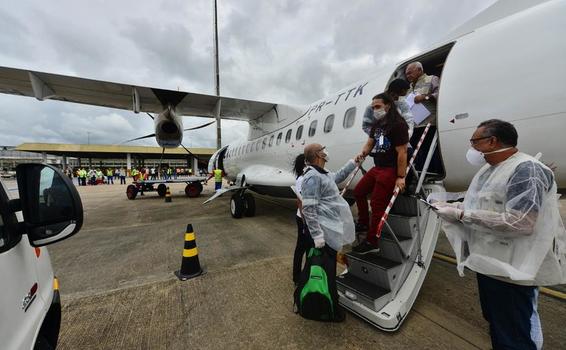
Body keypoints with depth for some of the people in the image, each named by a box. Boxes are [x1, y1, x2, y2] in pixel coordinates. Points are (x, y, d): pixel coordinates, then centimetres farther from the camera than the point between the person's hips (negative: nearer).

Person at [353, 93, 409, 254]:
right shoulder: (377, 123, 11)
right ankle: (364, 223, 33)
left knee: (377, 204, -8)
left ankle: (372, 242, 5)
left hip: (390, 170, -9)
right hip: (377, 168, 9)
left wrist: (401, 177, -21)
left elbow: (402, 152, -19)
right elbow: (370, 142, 18)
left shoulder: (398, 124, -15)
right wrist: (363, 153, -5)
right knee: (358, 192, 16)